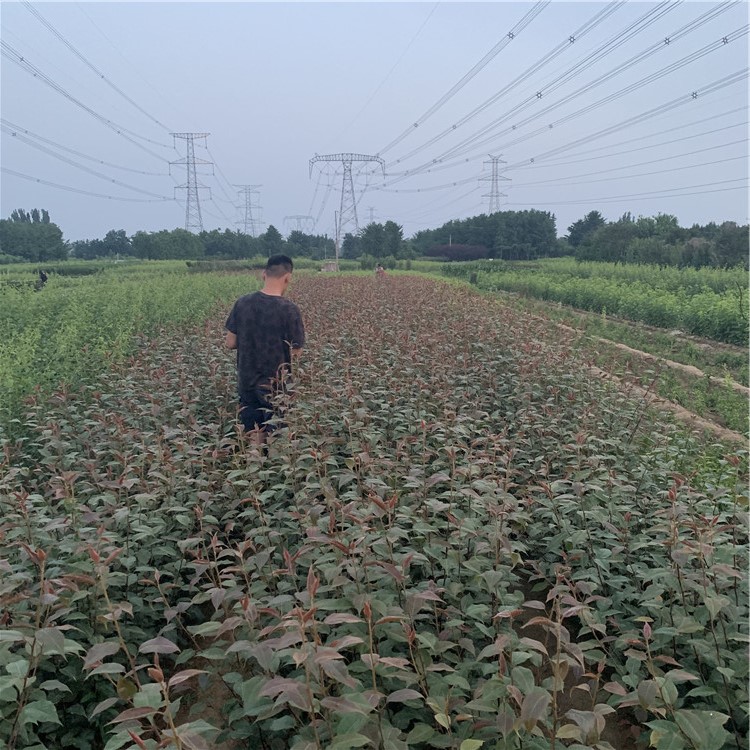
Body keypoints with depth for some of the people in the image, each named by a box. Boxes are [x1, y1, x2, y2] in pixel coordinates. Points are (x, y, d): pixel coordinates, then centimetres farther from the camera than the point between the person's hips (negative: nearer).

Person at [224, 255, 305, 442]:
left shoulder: (242, 303, -5)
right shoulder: (289, 309, -17)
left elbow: (230, 343, 1)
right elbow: (296, 350, -11)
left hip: (246, 382, 4)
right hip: (275, 385, -4)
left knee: (253, 440, 15)